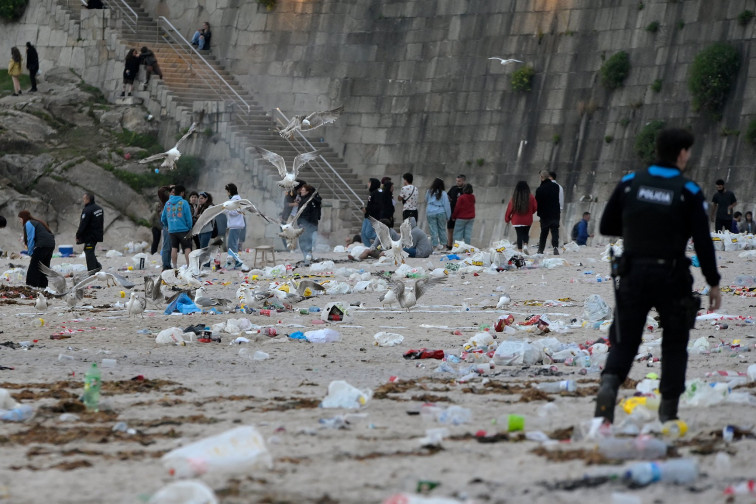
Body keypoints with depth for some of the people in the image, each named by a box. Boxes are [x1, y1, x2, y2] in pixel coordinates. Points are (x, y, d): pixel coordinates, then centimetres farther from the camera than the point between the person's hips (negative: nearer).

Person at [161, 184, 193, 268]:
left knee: (174, 248, 9)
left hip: (171, 230, 4)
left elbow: (163, 218, 11)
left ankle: (174, 266, 11)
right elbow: (188, 217, -8)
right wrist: (190, 228, 4)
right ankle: (189, 265, -9)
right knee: (187, 248, -2)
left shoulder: (168, 203, 6)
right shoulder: (184, 203, -8)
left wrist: (167, 226, 27)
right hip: (183, 229, -4)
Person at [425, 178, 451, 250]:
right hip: (441, 213, 0)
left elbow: (426, 202, 14)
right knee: (442, 229, 10)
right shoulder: (443, 193, -5)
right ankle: (443, 244, 13)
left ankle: (435, 245, 0)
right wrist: (448, 216, 4)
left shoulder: (429, 192, 0)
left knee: (433, 230, 2)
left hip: (430, 213, 0)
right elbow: (446, 205, -3)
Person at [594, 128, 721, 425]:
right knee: (674, 344, 15)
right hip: (671, 277, -2)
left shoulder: (629, 184, 0)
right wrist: (713, 283, 0)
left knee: (624, 342, 8)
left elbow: (606, 227, 6)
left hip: (633, 276, 2)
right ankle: (668, 408, 12)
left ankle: (609, 382, -21)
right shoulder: (688, 192, -8)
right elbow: (703, 242, -8)